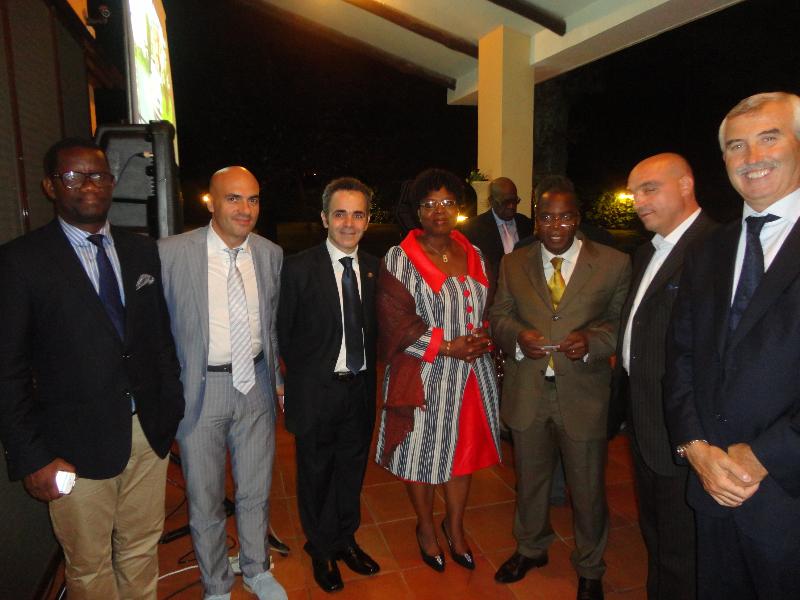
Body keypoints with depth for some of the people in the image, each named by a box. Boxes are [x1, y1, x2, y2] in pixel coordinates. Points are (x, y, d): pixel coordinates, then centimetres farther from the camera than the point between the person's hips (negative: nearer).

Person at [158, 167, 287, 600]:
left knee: (256, 491, 19)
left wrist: (278, 378, 12)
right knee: (205, 500, 15)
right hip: (201, 387, -3)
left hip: (256, 384, 3)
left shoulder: (271, 255, 1)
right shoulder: (171, 253, -12)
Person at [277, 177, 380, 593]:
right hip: (317, 391, -3)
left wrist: (369, 376, 2)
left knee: (352, 470, 20)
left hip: (361, 388, 4)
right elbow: (284, 333, -5)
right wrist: (305, 376, -3)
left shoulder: (374, 268, 1)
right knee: (316, 474, 15)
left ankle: (345, 540, 43)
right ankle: (321, 550, 39)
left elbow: (373, 329, 8)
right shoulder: (298, 268, -11)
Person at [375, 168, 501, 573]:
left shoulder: (473, 255, 7)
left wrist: (483, 338, -5)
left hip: (471, 373, 5)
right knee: (423, 453, 10)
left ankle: (455, 526, 39)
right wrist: (447, 347, -18)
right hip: (425, 376, -4)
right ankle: (426, 527, 37)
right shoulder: (400, 258, -9)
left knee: (465, 449, 15)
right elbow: (396, 321, -14)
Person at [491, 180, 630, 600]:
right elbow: (498, 316, 8)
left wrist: (592, 340, -20)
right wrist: (517, 336, -14)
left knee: (587, 487, 13)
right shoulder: (513, 264, 4)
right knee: (529, 478, 21)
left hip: (583, 392, -2)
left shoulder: (613, 263, -3)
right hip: (527, 392, 2)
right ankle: (531, 548, 48)